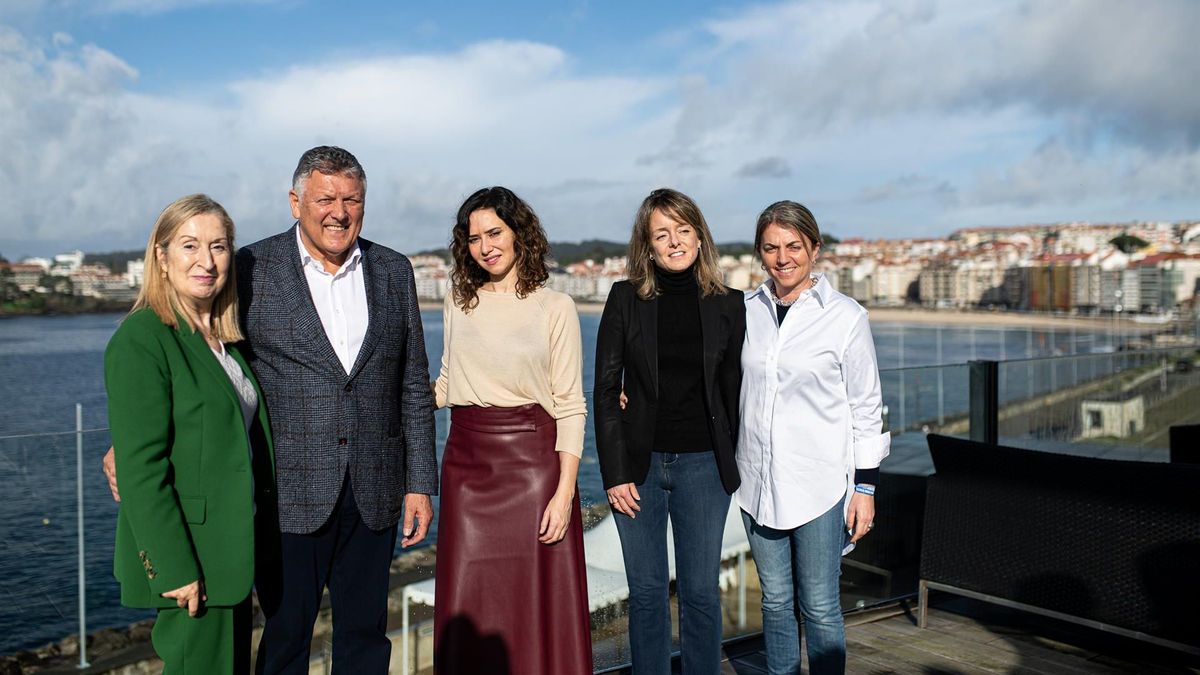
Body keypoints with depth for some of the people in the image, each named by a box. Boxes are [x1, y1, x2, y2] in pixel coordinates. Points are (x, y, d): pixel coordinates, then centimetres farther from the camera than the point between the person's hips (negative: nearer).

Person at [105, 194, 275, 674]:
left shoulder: (225, 338, 10)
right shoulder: (141, 339, -15)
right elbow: (140, 467, -19)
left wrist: (258, 540, 12)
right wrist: (174, 569, -20)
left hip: (230, 553, 8)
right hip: (186, 561, -8)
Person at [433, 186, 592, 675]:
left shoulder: (555, 307, -2)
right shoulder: (459, 301, 10)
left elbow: (570, 406, -5)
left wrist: (564, 492, -12)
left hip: (532, 461, -3)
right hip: (467, 464, 4)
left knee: (538, 602, 2)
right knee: (468, 609, 7)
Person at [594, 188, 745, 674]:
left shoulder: (728, 305, 2)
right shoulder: (626, 299, -1)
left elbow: (732, 392, 7)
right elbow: (606, 389, -2)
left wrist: (730, 463, 5)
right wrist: (615, 472, -7)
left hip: (703, 464, 0)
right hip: (640, 463, 0)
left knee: (701, 592, 8)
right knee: (646, 592, 9)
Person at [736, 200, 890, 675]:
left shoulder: (845, 316, -5)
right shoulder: (746, 311, 4)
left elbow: (867, 406, -2)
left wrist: (865, 486, -5)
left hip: (820, 484, -3)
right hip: (758, 479, 4)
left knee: (819, 605, 3)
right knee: (775, 600, 14)